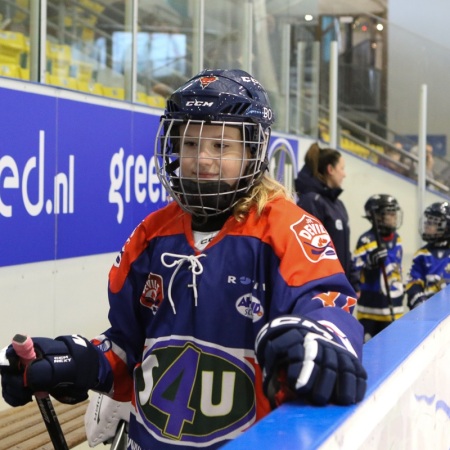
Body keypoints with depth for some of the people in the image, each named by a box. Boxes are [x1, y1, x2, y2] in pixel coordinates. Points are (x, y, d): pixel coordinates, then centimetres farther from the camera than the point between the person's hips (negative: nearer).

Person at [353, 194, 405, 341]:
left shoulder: (396, 239, 11)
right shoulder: (366, 241, -16)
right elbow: (355, 272, -19)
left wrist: (402, 289, 28)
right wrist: (371, 262, -35)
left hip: (392, 306, 8)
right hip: (371, 306, -8)